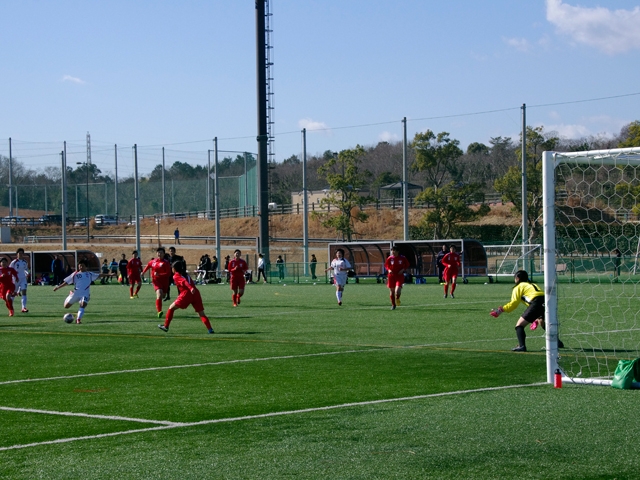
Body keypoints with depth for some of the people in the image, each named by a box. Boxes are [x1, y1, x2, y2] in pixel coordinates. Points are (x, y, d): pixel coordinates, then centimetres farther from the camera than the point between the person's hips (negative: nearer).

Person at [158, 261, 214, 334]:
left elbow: (184, 282, -13)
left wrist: (191, 288, -28)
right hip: (196, 293, 5)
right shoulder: (186, 274, 25)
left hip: (186, 294, -5)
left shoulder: (176, 276, 5)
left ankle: (166, 326, 14)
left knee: (171, 308, 12)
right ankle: (210, 329, -12)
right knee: (201, 314, 6)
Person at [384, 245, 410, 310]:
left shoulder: (402, 258, -4)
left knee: (397, 290, -19)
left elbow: (407, 265, 8)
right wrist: (389, 270, -9)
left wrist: (403, 270, -9)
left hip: (399, 276, -2)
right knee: (391, 291, 6)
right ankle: (393, 305, 25)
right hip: (391, 276, 2)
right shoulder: (390, 258, -1)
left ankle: (397, 298, 16)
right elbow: (386, 265, 11)